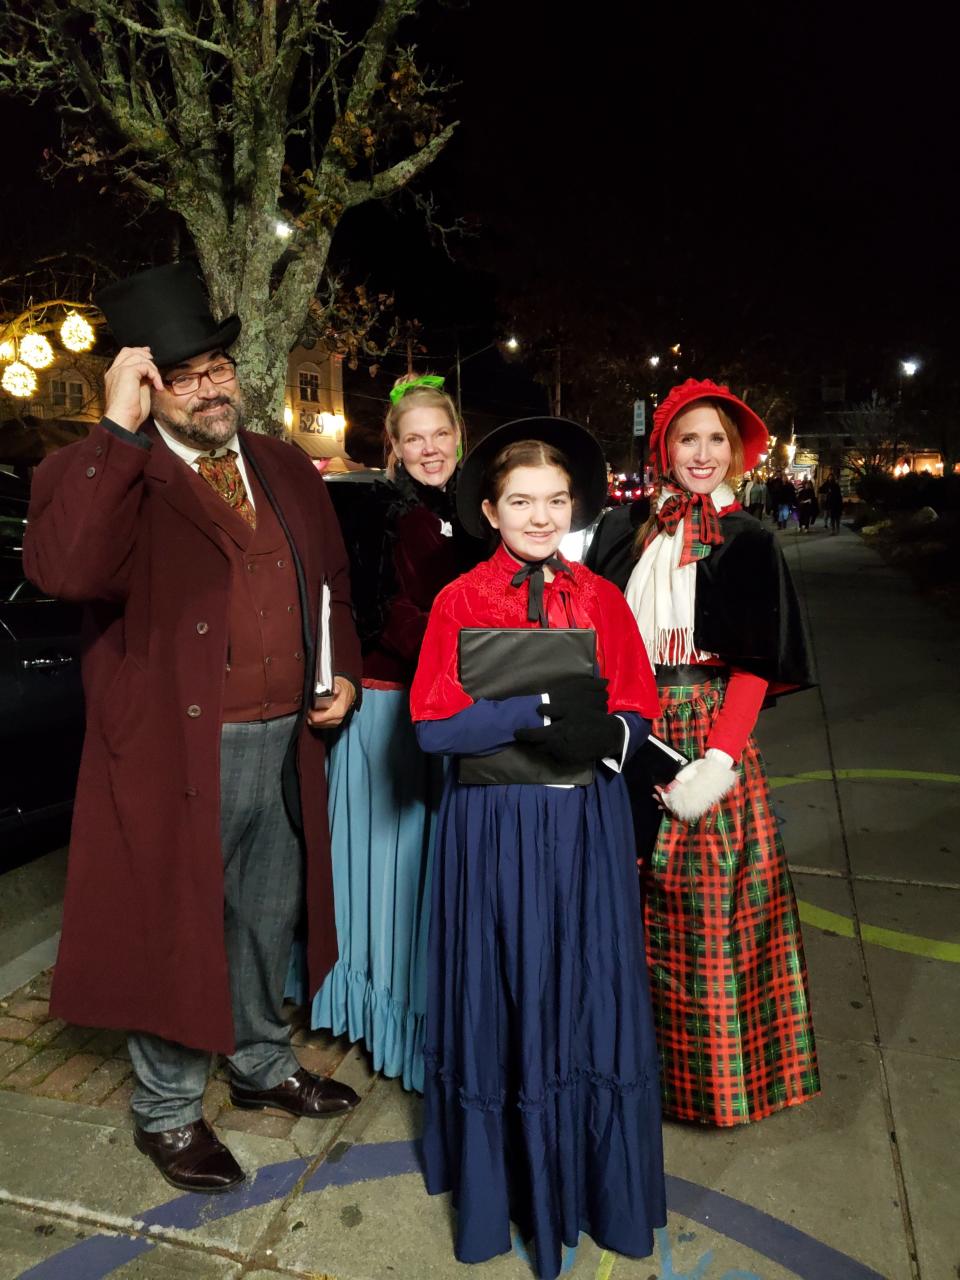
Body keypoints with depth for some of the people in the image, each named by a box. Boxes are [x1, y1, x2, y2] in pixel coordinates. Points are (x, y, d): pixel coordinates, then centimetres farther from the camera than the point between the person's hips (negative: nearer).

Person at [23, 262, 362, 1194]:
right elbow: (62, 570, -31)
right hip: (179, 752, -5)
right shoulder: (101, 474, -10)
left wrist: (343, 673, 3)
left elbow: (331, 584, 17)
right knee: (176, 933, 12)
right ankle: (167, 1111, 36)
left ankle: (262, 1065, 47)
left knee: (267, 918, 23)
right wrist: (118, 429, -30)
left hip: (286, 741, 6)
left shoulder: (286, 469, 9)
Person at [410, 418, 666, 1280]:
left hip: (585, 822, 2)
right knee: (502, 997, 10)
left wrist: (606, 735, -20)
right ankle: (503, 1173, 35)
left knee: (588, 990, 12)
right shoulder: (460, 601, -5)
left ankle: (594, 1177, 37)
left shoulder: (602, 600, 2)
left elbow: (638, 714, 3)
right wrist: (538, 712, -22)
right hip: (495, 827, -2)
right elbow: (432, 725, -12)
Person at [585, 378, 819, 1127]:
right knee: (636, 894, 10)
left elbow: (756, 663, -7)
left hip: (708, 731, -2)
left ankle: (718, 1065, 25)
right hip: (631, 737, 3)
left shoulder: (747, 543, -1)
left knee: (708, 897, 4)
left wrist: (719, 756, -16)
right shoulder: (627, 533, 6)